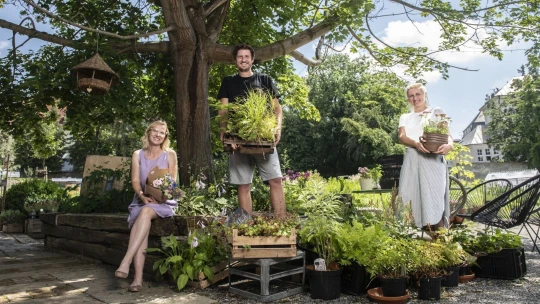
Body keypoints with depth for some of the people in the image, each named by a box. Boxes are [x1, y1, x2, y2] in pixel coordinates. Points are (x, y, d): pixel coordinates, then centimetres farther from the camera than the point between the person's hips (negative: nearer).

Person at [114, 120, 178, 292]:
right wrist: (143, 196, -18)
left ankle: (126, 262, -40)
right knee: (141, 216, -31)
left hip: (163, 202, -1)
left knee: (146, 212, -35)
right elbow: (135, 181, 1)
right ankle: (138, 278, -37)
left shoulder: (170, 155, 5)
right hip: (141, 201, 2)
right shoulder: (138, 155, 10)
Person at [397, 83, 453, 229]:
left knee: (434, 203, -12)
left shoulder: (437, 112, 13)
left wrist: (449, 144, -24)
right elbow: (401, 137, 2)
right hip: (412, 161, 3)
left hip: (433, 161, -3)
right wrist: (415, 143, -21)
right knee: (414, 200, -2)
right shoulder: (405, 117, 19)